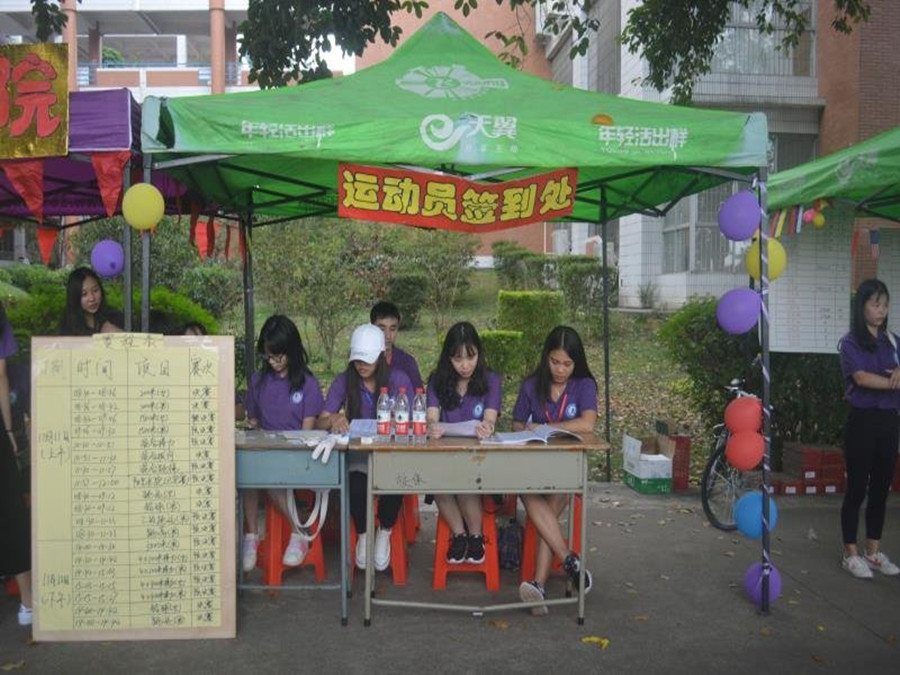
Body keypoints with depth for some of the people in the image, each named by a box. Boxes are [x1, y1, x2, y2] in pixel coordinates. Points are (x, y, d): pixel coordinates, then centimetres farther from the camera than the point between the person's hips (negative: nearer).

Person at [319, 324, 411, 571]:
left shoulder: (398, 379, 1)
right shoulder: (344, 382, 2)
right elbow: (320, 423, -3)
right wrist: (333, 420, -28)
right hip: (356, 455, 0)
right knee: (355, 484, -33)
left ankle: (384, 533, -1)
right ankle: (362, 535, 0)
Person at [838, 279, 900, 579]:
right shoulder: (850, 342, -6)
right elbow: (862, 377, -18)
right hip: (863, 421, -5)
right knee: (857, 488, 0)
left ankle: (873, 552, 23)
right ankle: (851, 554, 11)